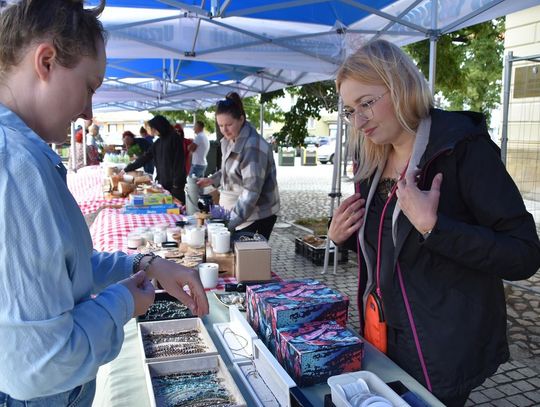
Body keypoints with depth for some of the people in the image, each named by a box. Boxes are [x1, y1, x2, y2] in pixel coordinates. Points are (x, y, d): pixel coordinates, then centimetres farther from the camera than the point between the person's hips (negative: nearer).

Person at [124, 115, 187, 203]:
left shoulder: (174, 138, -6)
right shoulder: (158, 142, 15)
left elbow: (178, 162, -11)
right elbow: (145, 158, 18)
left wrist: (177, 182, -16)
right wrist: (127, 169, 18)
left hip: (174, 182, -7)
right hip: (163, 182, 7)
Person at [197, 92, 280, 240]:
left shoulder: (253, 147, -23)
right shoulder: (229, 140, 5)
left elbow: (251, 192, -29)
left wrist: (229, 223, -34)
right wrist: (212, 180, 7)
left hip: (257, 216, -8)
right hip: (237, 213, 8)